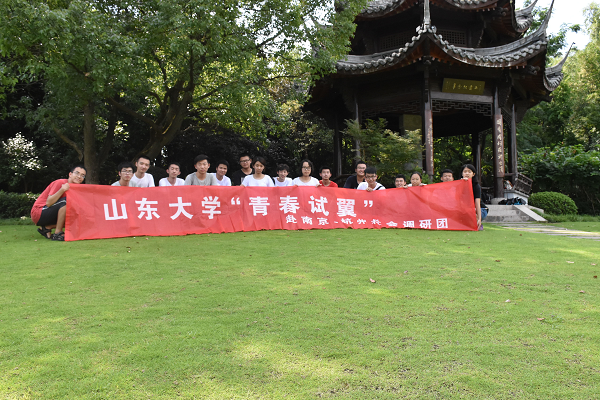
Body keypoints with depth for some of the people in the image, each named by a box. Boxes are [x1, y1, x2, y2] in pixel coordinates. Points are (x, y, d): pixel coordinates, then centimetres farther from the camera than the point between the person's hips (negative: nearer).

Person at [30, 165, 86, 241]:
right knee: (65, 201, -28)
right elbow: (48, 203, -26)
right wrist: (62, 190, -35)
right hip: (38, 212, -8)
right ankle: (57, 233, -23)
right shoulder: (60, 183, -16)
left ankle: (46, 228, 4)